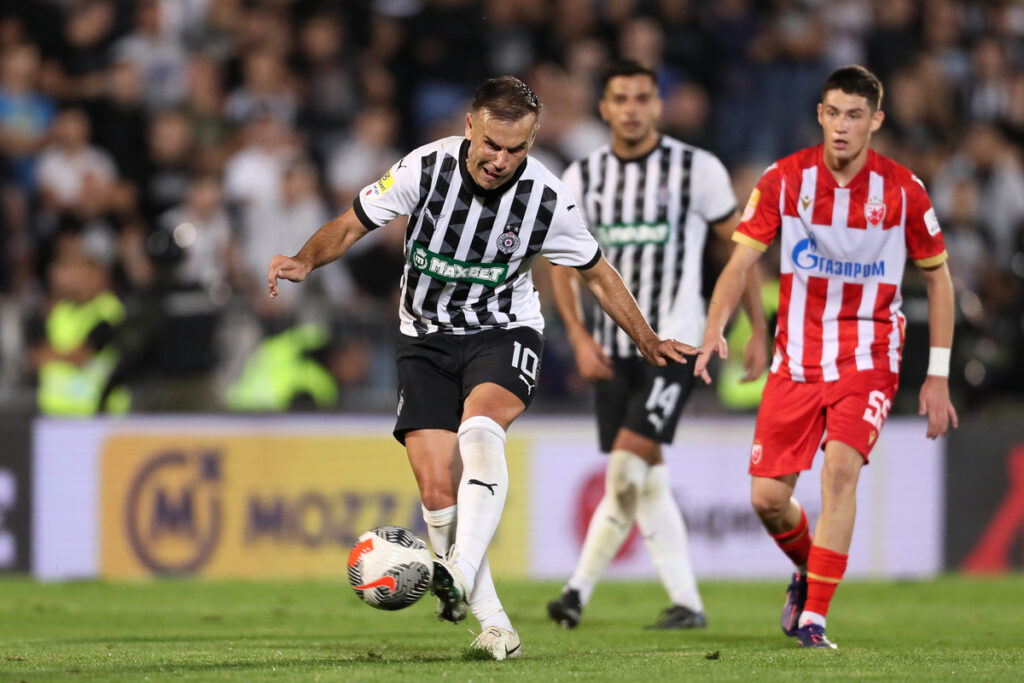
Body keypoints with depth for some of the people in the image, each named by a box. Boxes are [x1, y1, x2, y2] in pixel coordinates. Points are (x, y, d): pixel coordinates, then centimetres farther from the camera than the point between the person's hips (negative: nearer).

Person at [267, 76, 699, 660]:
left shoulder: (547, 199, -14)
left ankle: (461, 574, -48)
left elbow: (598, 273, 3)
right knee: (438, 487, -12)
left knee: (480, 425, -34)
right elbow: (352, 225, -5)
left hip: (505, 332, -2)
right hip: (426, 341, 2)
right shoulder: (426, 169, -16)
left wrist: (650, 344, 8)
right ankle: (492, 623, 0)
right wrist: (306, 261, -24)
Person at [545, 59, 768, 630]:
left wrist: (759, 332, 2)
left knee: (628, 462, -17)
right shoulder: (584, 176, 6)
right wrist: (580, 338, -2)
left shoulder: (698, 169, -4)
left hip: (675, 340, -5)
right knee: (647, 479, 6)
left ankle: (581, 588, -10)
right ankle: (687, 601, 13)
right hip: (612, 347, 5)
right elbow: (563, 265, 11)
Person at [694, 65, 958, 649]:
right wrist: (715, 330, -25)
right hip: (797, 356, 2)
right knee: (768, 498, -2)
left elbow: (938, 277, 4)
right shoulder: (785, 179, -5)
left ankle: (813, 618, -21)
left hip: (869, 358, -2)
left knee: (841, 467, -25)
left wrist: (938, 377, 1)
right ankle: (809, 571, 33)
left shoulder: (903, 190, -7)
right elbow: (742, 260, -6)